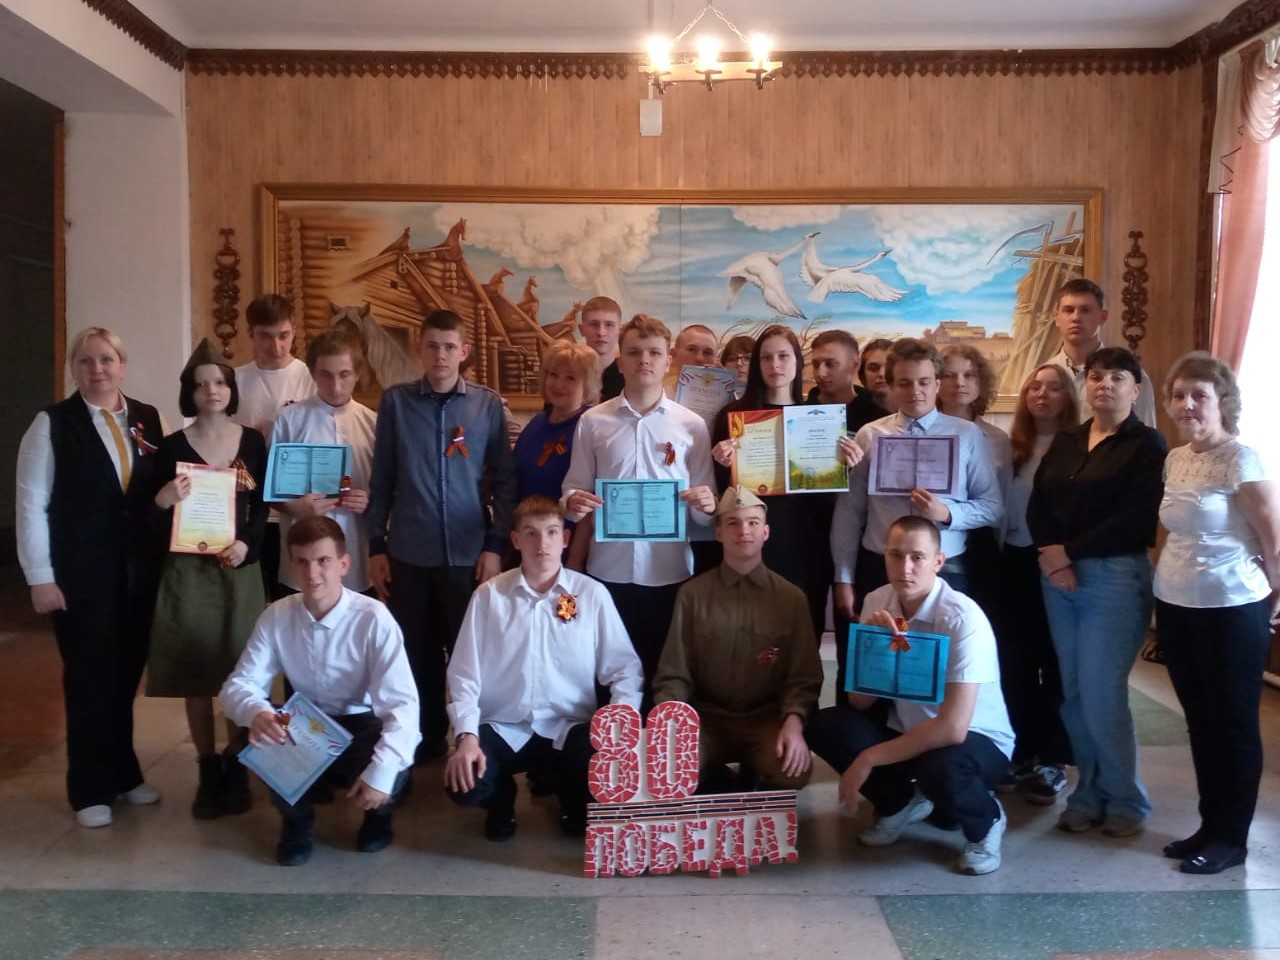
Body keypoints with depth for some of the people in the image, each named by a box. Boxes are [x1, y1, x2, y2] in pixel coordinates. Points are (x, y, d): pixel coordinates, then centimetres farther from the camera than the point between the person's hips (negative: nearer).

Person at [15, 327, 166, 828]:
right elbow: (31, 504, -6)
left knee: (127, 673, 13)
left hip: (138, 571, 3)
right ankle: (91, 789, 22)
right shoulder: (52, 423, -5)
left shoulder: (149, 419, 6)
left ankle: (124, 773, 31)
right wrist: (40, 577, -9)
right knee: (89, 678, 6)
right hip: (80, 574, -3)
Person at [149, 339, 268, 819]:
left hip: (240, 569, 1)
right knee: (195, 676, 4)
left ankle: (236, 772, 19)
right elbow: (155, 518, -1)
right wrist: (163, 501, -22)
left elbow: (262, 507, 5)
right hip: (188, 571, -1)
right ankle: (208, 774, 17)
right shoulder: (173, 446, -1)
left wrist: (247, 544, -12)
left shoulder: (252, 441, 3)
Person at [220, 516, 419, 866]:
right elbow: (239, 684, -11)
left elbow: (402, 703, -27)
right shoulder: (276, 616, -11)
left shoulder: (373, 618, -22)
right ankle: (296, 821, 3)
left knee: (390, 772, -34)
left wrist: (380, 772, -41)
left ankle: (378, 814, 9)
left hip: (360, 727, -2)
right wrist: (256, 712, -37)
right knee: (258, 737, -29)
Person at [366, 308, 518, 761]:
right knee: (416, 652, 12)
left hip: (468, 553, -1)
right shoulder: (395, 401, 1)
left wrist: (496, 545, -5)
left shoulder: (488, 405, 0)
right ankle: (425, 738, 31)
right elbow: (381, 478, 3)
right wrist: (376, 545, 2)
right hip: (408, 554, 1)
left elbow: (505, 479, 1)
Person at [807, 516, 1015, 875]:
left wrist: (868, 759, -24)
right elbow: (860, 703, -7)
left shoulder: (963, 618, -26)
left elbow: (953, 728, -31)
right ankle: (901, 803, 11)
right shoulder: (877, 603, -7)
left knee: (939, 768, -38)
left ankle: (986, 822, -1)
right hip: (907, 729, 6)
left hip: (976, 740, -5)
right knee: (825, 726, -15)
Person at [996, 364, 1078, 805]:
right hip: (1015, 563, 4)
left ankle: (1053, 760, 18)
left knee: (1056, 662, 6)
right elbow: (999, 508, 10)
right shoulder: (1011, 447, 8)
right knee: (1015, 663, 9)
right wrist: (996, 557, 6)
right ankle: (1025, 753, 22)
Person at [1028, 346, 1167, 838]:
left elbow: (1136, 519, -12)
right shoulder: (1065, 441, 15)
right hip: (1056, 576, 5)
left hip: (1114, 577, -5)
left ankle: (1126, 800, 15)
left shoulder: (1147, 445, -1)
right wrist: (1048, 553, -10)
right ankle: (1090, 791, 22)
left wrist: (1069, 551, -12)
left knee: (1101, 693, -4)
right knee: (1073, 693, 7)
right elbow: (1037, 504, 7)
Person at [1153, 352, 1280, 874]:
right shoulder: (1174, 459, 6)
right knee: (1199, 719, 14)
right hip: (1175, 605, 7)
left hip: (1231, 609, -7)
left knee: (1233, 721, 6)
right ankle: (1209, 825, 27)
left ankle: (1231, 837, 18)